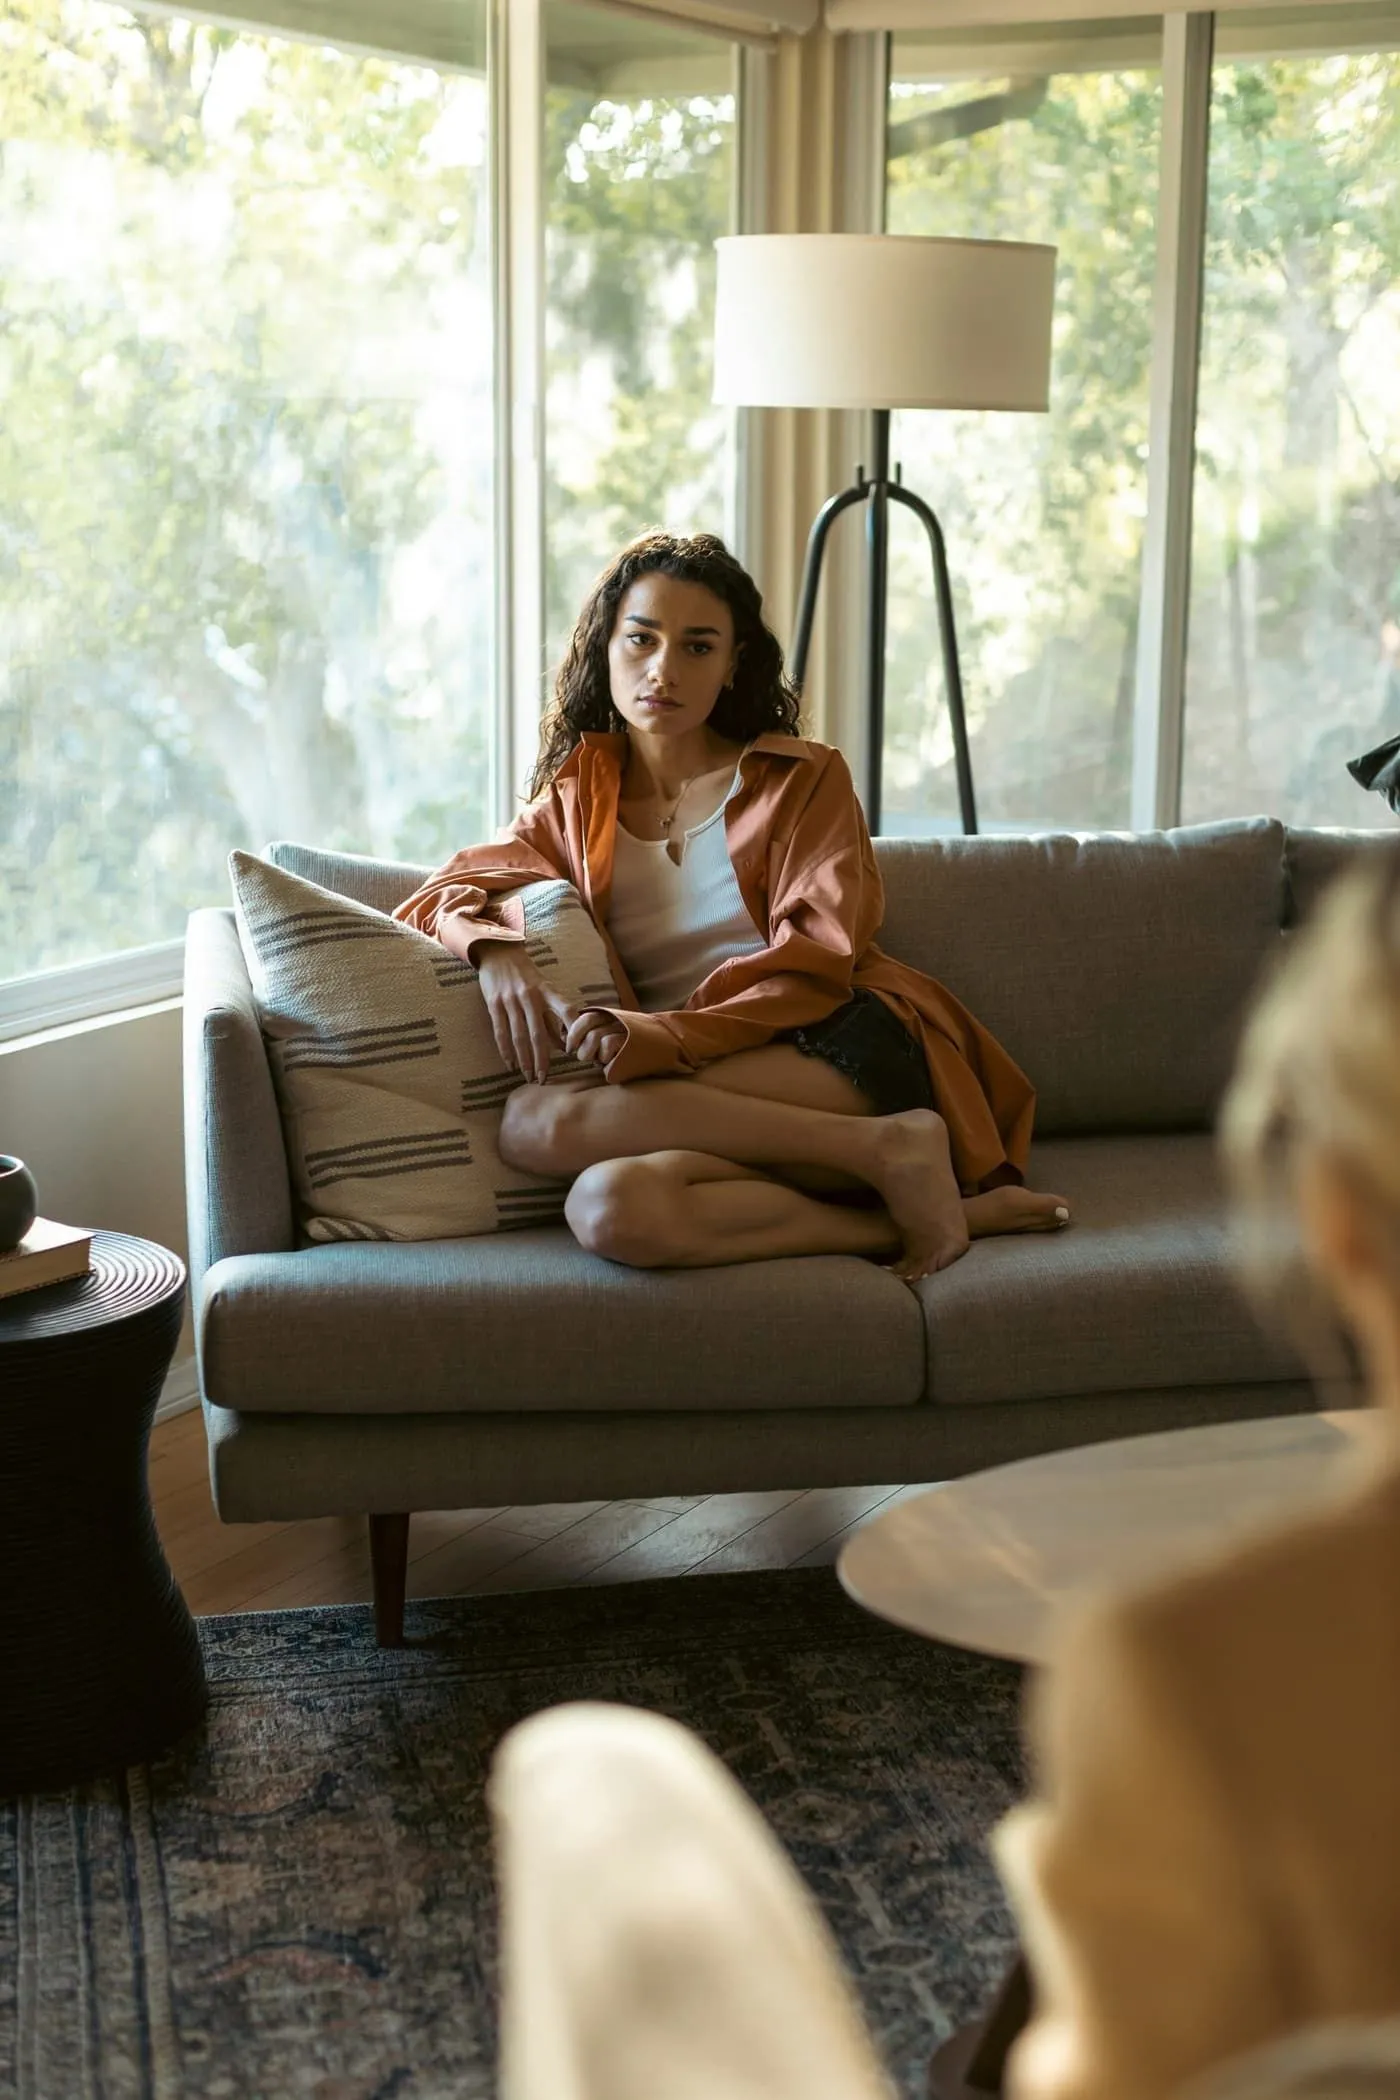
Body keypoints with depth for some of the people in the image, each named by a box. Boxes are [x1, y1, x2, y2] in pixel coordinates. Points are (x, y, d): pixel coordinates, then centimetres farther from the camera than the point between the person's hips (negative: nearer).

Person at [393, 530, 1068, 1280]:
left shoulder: (802, 778, 11)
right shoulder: (575, 803, 22)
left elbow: (813, 963, -3)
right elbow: (439, 895, 13)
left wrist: (663, 1036, -19)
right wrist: (495, 950, -12)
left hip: (842, 1057, -3)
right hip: (717, 1090, 3)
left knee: (537, 1121, -28)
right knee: (606, 1207, -35)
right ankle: (922, 1218, -26)